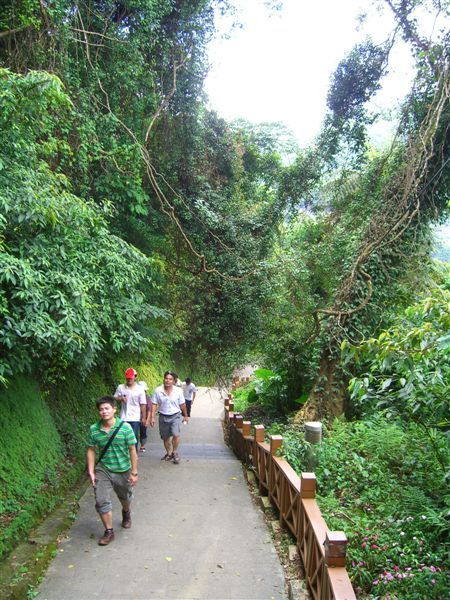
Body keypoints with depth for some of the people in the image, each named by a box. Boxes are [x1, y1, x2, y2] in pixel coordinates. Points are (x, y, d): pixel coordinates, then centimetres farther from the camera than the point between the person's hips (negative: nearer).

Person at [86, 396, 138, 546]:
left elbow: (132, 450, -13)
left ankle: (126, 513, 55)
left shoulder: (125, 427, -20)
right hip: (103, 470, 1)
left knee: (125, 498, 21)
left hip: (123, 471, -1)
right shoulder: (94, 429, -12)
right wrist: (91, 472, -5)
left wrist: (134, 472, -11)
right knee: (101, 501, -4)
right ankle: (109, 532, 16)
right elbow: (91, 450, -1)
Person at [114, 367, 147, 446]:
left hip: (135, 418, -2)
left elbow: (143, 405, -2)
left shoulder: (140, 389, -4)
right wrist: (121, 398, -12)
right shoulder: (120, 387, 1)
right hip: (123, 417, 2)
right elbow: (115, 398, 10)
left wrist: (144, 417, -1)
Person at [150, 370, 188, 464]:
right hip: (163, 417, 2)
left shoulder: (178, 391, -6)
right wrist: (152, 417, -8)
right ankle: (169, 453, 35)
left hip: (175, 416, -2)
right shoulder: (158, 390, -7)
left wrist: (186, 416, 13)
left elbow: (182, 404, 4)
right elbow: (154, 404, -3)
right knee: (165, 438, 13)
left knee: (176, 435, -19)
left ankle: (175, 452, 4)